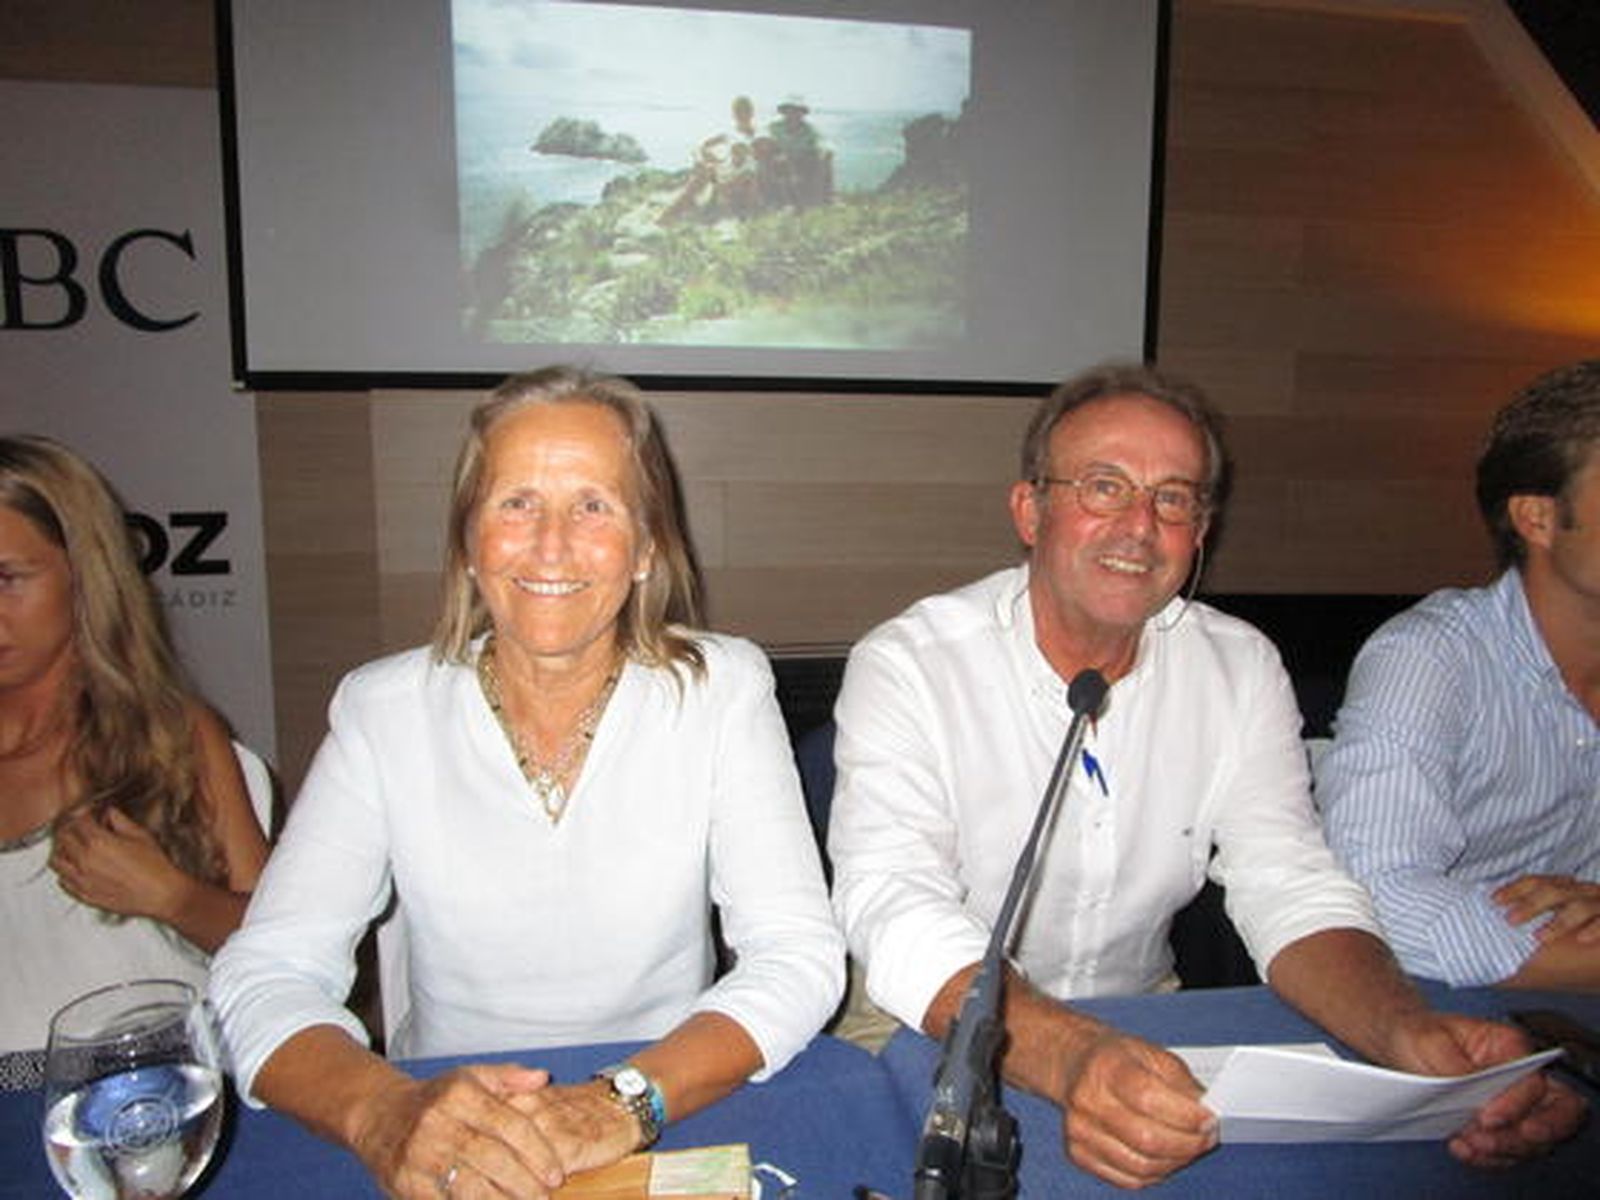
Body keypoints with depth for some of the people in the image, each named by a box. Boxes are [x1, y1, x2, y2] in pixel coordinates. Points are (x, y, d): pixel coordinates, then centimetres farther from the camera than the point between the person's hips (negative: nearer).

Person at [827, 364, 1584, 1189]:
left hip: (1145, 1022, 5)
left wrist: (1408, 1030, -28)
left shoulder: (1241, 671, -2)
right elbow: (893, 911, -27)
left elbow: (1291, 889, -7)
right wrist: (1070, 1057, -44)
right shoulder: (906, 666, -16)